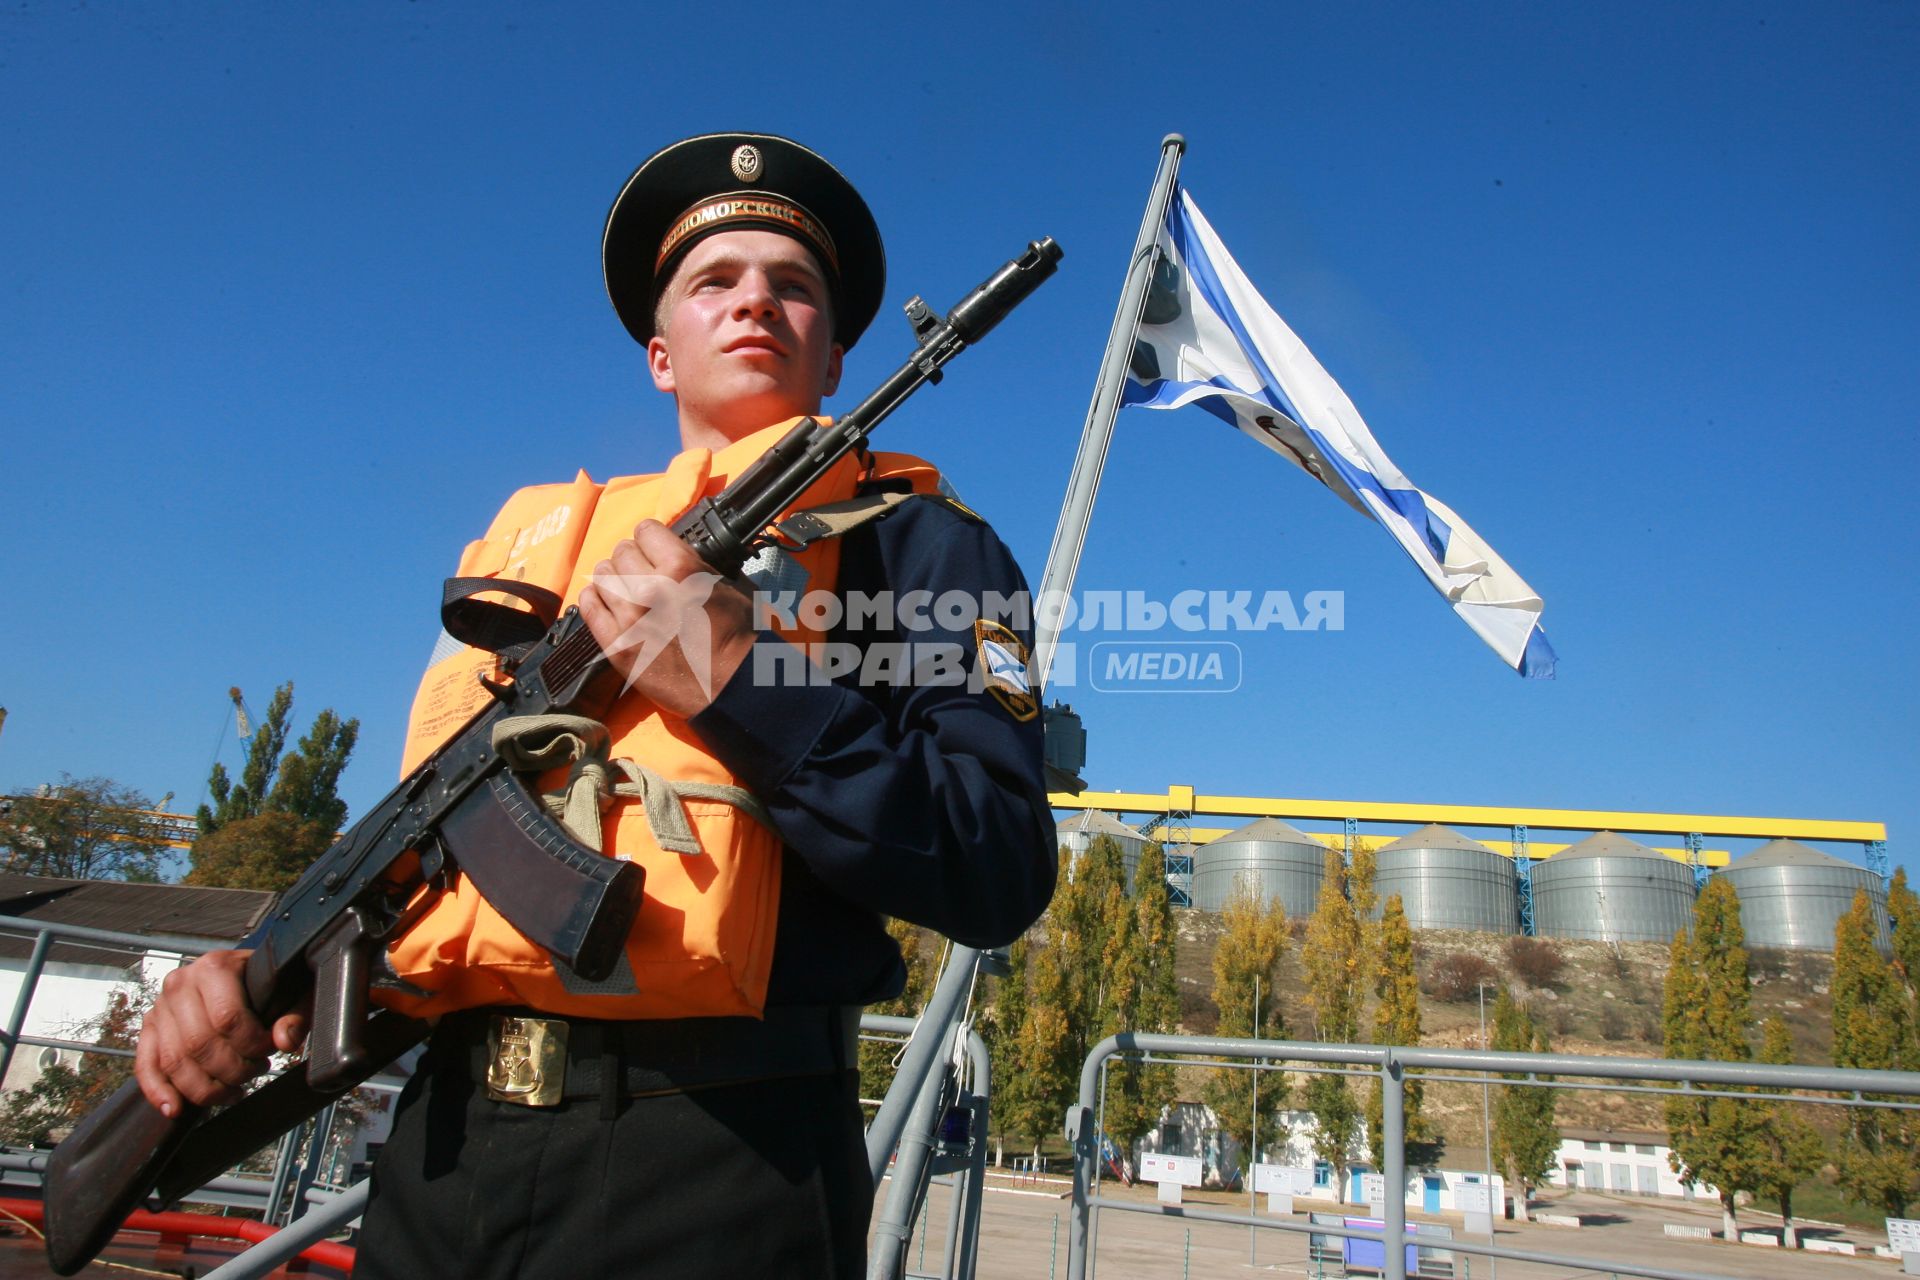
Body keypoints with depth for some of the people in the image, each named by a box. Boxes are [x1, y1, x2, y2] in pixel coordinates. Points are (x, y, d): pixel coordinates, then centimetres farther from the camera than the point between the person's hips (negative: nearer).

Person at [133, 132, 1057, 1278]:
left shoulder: (913, 537, 0)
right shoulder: (534, 534, 17)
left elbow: (1003, 876, -12)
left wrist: (739, 678, -18)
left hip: (717, 1170, -5)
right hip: (443, 1143, 5)